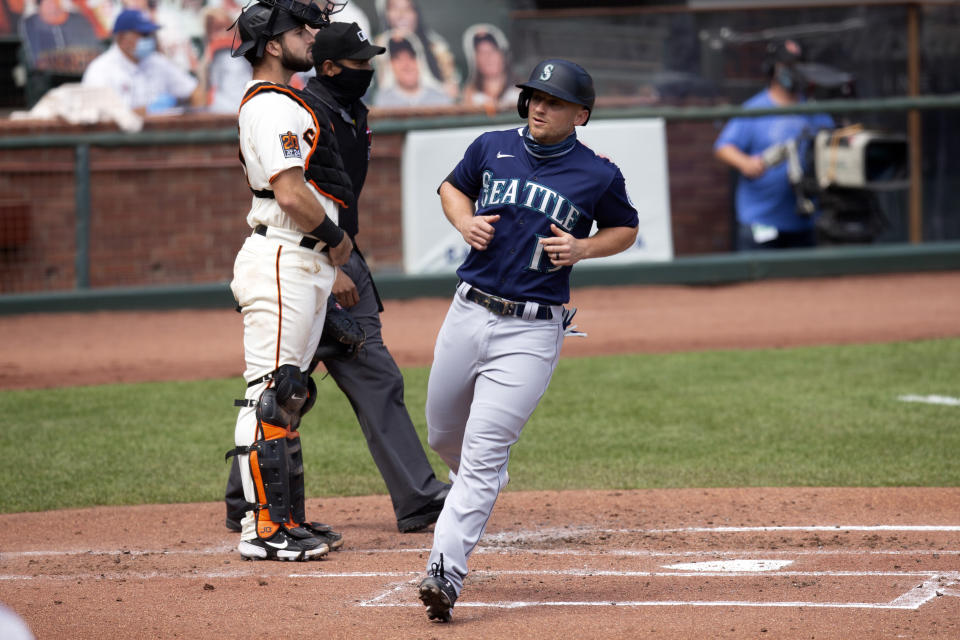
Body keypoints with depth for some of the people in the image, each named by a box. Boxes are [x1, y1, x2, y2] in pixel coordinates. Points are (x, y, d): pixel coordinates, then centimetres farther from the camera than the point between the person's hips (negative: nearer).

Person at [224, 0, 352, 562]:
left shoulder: (284, 103, 20)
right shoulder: (271, 106, -13)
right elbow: (291, 191, -22)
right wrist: (335, 237, -8)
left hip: (306, 263, 11)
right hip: (281, 262, -11)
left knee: (290, 393, 13)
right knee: (271, 394, -10)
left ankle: (288, 518, 18)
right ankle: (264, 528, -11)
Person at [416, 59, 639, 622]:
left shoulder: (599, 176, -3)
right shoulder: (493, 148, 5)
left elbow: (626, 230, 12)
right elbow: (452, 188, 21)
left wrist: (583, 248, -8)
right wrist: (466, 221, -1)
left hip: (532, 331, -4)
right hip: (468, 314, 5)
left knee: (483, 452, -13)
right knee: (444, 437, 17)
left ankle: (446, 571, -16)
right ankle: (480, 495, 50)